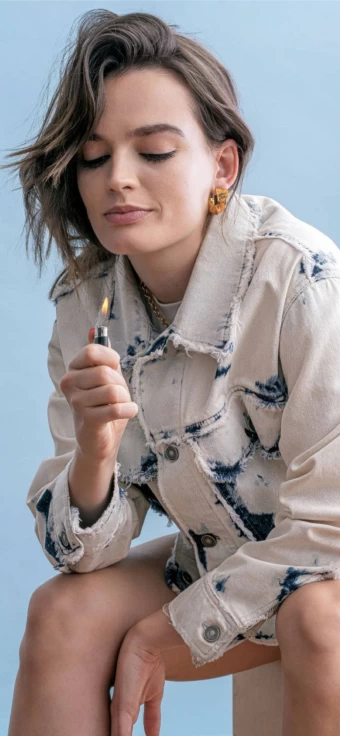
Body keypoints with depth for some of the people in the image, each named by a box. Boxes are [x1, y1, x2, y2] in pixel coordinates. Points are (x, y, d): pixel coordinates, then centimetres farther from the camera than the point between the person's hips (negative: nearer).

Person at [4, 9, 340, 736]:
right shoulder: (87, 305, -9)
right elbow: (81, 556, -8)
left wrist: (165, 635, -16)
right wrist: (94, 454, -30)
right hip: (220, 562, 5)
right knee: (62, 612, -16)